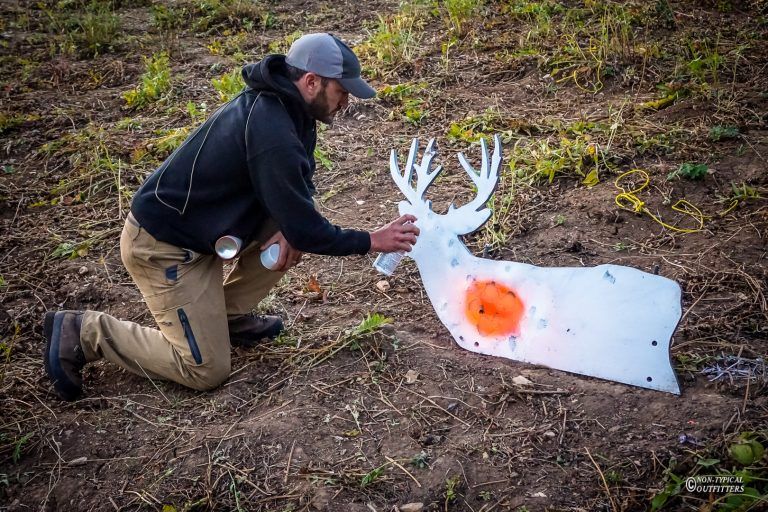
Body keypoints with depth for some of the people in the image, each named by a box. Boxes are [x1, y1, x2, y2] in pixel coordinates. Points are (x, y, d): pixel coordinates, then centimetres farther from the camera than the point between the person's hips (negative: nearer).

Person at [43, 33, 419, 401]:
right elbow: (303, 230, -24)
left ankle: (229, 314, 14)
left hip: (198, 227, 9)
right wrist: (371, 241, -13)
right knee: (207, 371, -6)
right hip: (162, 246, -9)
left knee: (292, 233, 2)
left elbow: (297, 188, 9)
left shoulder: (279, 105, 0)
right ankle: (83, 334, 2)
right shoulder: (272, 131, -29)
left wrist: (293, 230, -11)